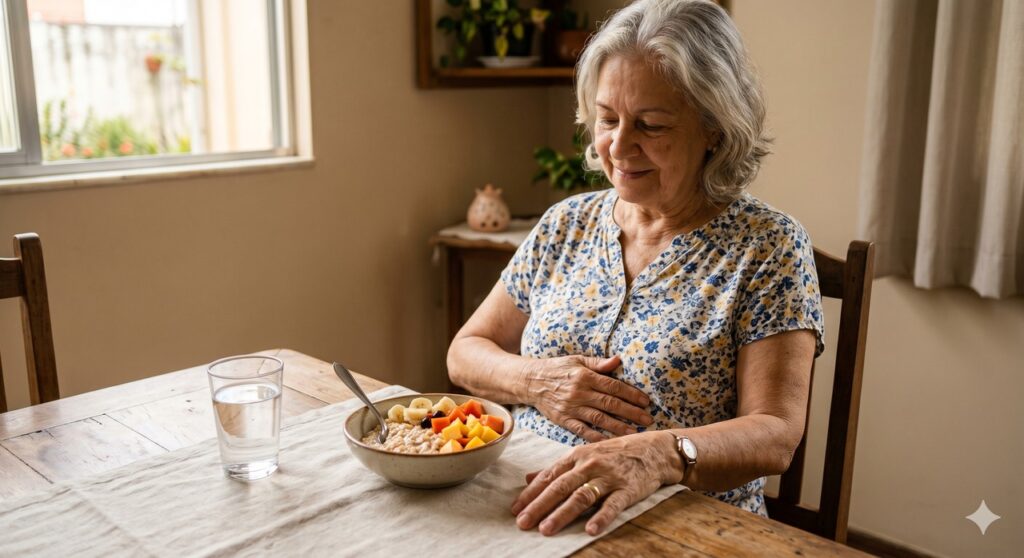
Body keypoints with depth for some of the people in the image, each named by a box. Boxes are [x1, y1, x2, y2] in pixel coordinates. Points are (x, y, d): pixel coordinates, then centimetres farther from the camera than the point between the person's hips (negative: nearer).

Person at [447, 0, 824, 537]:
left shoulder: (768, 245, -6)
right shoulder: (567, 224, 6)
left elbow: (775, 435, -13)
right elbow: (465, 351, 10)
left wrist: (659, 453, -32)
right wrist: (534, 381, -11)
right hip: (529, 508, 3)